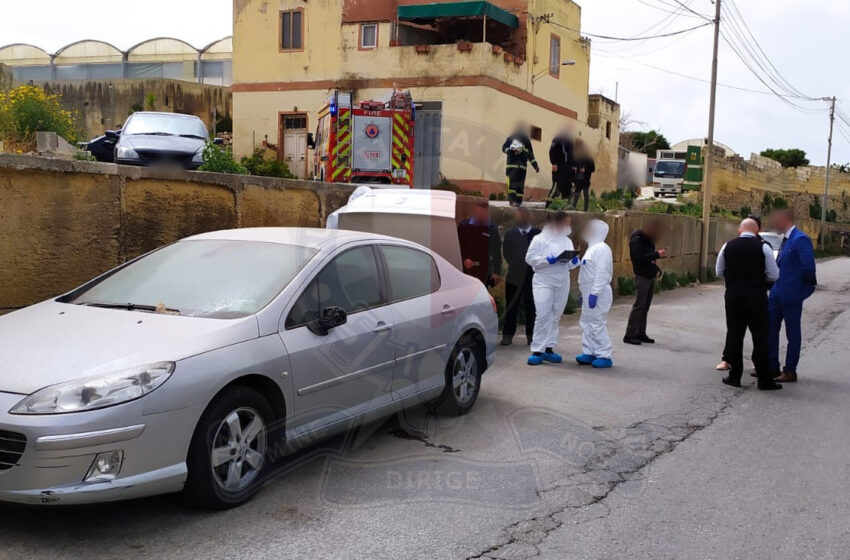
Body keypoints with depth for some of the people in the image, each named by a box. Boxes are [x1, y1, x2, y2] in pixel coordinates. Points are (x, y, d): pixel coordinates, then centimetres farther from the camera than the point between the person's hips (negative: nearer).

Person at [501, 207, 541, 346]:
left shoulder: (539, 234, 2)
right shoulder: (510, 234, 8)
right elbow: (506, 252, 9)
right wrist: (514, 265, 1)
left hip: (532, 276, -1)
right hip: (514, 276, 1)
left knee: (531, 308, 5)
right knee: (511, 307, 4)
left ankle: (531, 335, 14)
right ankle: (507, 335, 9)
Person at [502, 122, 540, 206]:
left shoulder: (526, 141, 12)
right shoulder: (511, 138, 7)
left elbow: (530, 155, 15)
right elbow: (504, 148, 5)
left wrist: (535, 165, 9)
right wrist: (512, 151, -14)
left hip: (522, 165, 2)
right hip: (511, 164, -2)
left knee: (520, 184, -2)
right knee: (511, 182, -12)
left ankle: (518, 201, 0)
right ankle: (512, 200, -12)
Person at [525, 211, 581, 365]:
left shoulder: (567, 241, 14)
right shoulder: (540, 239, -2)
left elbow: (570, 265, 17)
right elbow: (530, 258, -9)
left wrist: (574, 261, -6)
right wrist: (548, 260, -20)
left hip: (562, 283, 6)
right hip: (544, 282, -5)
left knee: (555, 317, 8)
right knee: (543, 315, -12)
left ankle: (548, 349, 15)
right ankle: (537, 350, -8)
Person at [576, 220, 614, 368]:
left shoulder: (602, 249, -15)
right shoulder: (592, 248, 17)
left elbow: (602, 274, -21)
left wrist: (594, 294, -24)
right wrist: (584, 294, 21)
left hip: (598, 294, -10)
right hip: (589, 293, 10)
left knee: (597, 325, -7)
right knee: (586, 323, 13)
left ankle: (605, 356, 0)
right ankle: (589, 353, 21)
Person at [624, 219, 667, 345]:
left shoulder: (648, 240, 16)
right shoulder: (636, 240, -11)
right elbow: (639, 257, -23)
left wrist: (657, 270, 3)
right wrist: (657, 254, -24)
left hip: (651, 277, 9)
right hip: (642, 277, -9)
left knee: (645, 307, 10)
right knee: (639, 306, -10)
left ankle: (641, 333, 16)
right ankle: (630, 335, -7)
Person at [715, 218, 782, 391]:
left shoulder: (728, 246, 1)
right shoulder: (763, 248, -7)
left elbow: (719, 272, 11)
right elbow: (774, 276, -2)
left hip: (733, 295, 3)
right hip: (756, 297, -3)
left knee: (734, 335, 10)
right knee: (760, 337, 2)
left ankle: (734, 376, 14)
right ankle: (764, 380, 5)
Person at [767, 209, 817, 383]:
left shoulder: (800, 239, -17)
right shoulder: (786, 239, 12)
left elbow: (808, 267, -20)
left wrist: (808, 286, -8)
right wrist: (774, 287, 10)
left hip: (791, 295, -9)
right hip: (777, 294, 9)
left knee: (793, 333, 2)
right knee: (770, 329, 13)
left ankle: (790, 371, 11)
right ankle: (772, 367, 23)